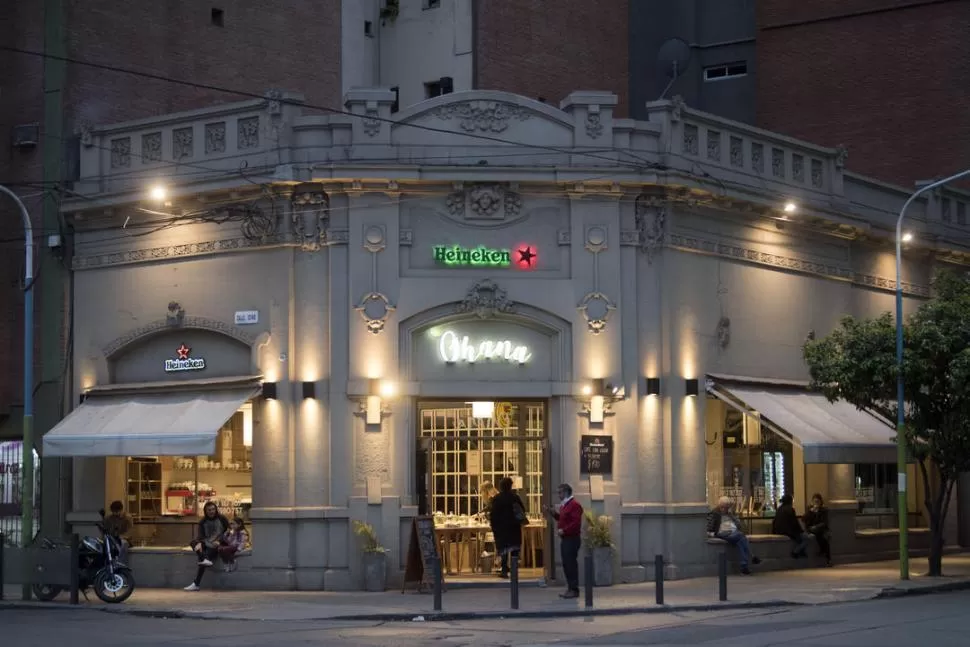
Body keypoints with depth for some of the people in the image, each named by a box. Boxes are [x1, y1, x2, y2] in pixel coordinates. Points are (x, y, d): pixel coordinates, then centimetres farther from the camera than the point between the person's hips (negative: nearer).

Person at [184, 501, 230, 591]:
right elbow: (200, 534, -1)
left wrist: (219, 541, -19)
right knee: (193, 542, -22)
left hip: (219, 544, -5)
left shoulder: (222, 519, 3)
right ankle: (205, 559, -44)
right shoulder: (203, 522, 10)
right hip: (207, 545, 5)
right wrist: (199, 543, -24)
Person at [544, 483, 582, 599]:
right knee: (566, 564, 11)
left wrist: (564, 530, -22)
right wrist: (553, 513, 13)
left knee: (571, 564, -8)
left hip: (572, 539, -10)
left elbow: (576, 523, -21)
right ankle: (570, 589, 16)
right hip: (565, 539, 10)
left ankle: (574, 590, -6)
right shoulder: (564, 505, 18)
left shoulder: (574, 505, -14)